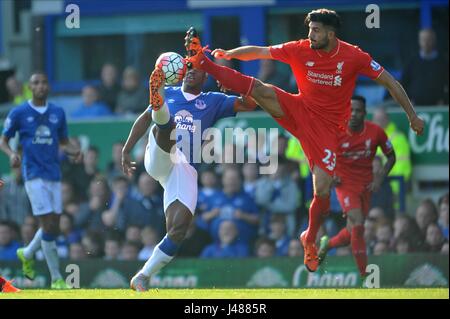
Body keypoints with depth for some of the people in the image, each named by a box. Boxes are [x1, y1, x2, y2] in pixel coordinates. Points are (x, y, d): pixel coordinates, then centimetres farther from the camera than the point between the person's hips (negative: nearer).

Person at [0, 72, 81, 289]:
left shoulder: (58, 113, 10)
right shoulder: (19, 113, 0)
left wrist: (73, 151, -5)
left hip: (54, 175, 5)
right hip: (34, 175, -5)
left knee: (54, 225, 6)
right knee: (48, 224, -11)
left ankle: (27, 253, 35)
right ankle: (56, 278, -4)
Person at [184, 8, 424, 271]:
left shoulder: (354, 57, -14)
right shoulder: (300, 50, -8)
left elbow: (390, 82, -7)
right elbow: (259, 52, -3)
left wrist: (412, 115, -8)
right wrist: (229, 54, -16)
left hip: (328, 126, -2)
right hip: (300, 111, 2)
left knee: (323, 190, -11)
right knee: (259, 89, -24)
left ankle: (310, 240, 15)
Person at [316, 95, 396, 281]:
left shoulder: (376, 132, -9)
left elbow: (391, 157, 5)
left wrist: (380, 178, -8)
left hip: (365, 186, 4)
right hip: (345, 184, -4)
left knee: (352, 233, 10)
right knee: (358, 225, -21)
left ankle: (327, 244, 44)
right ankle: (364, 276, -17)